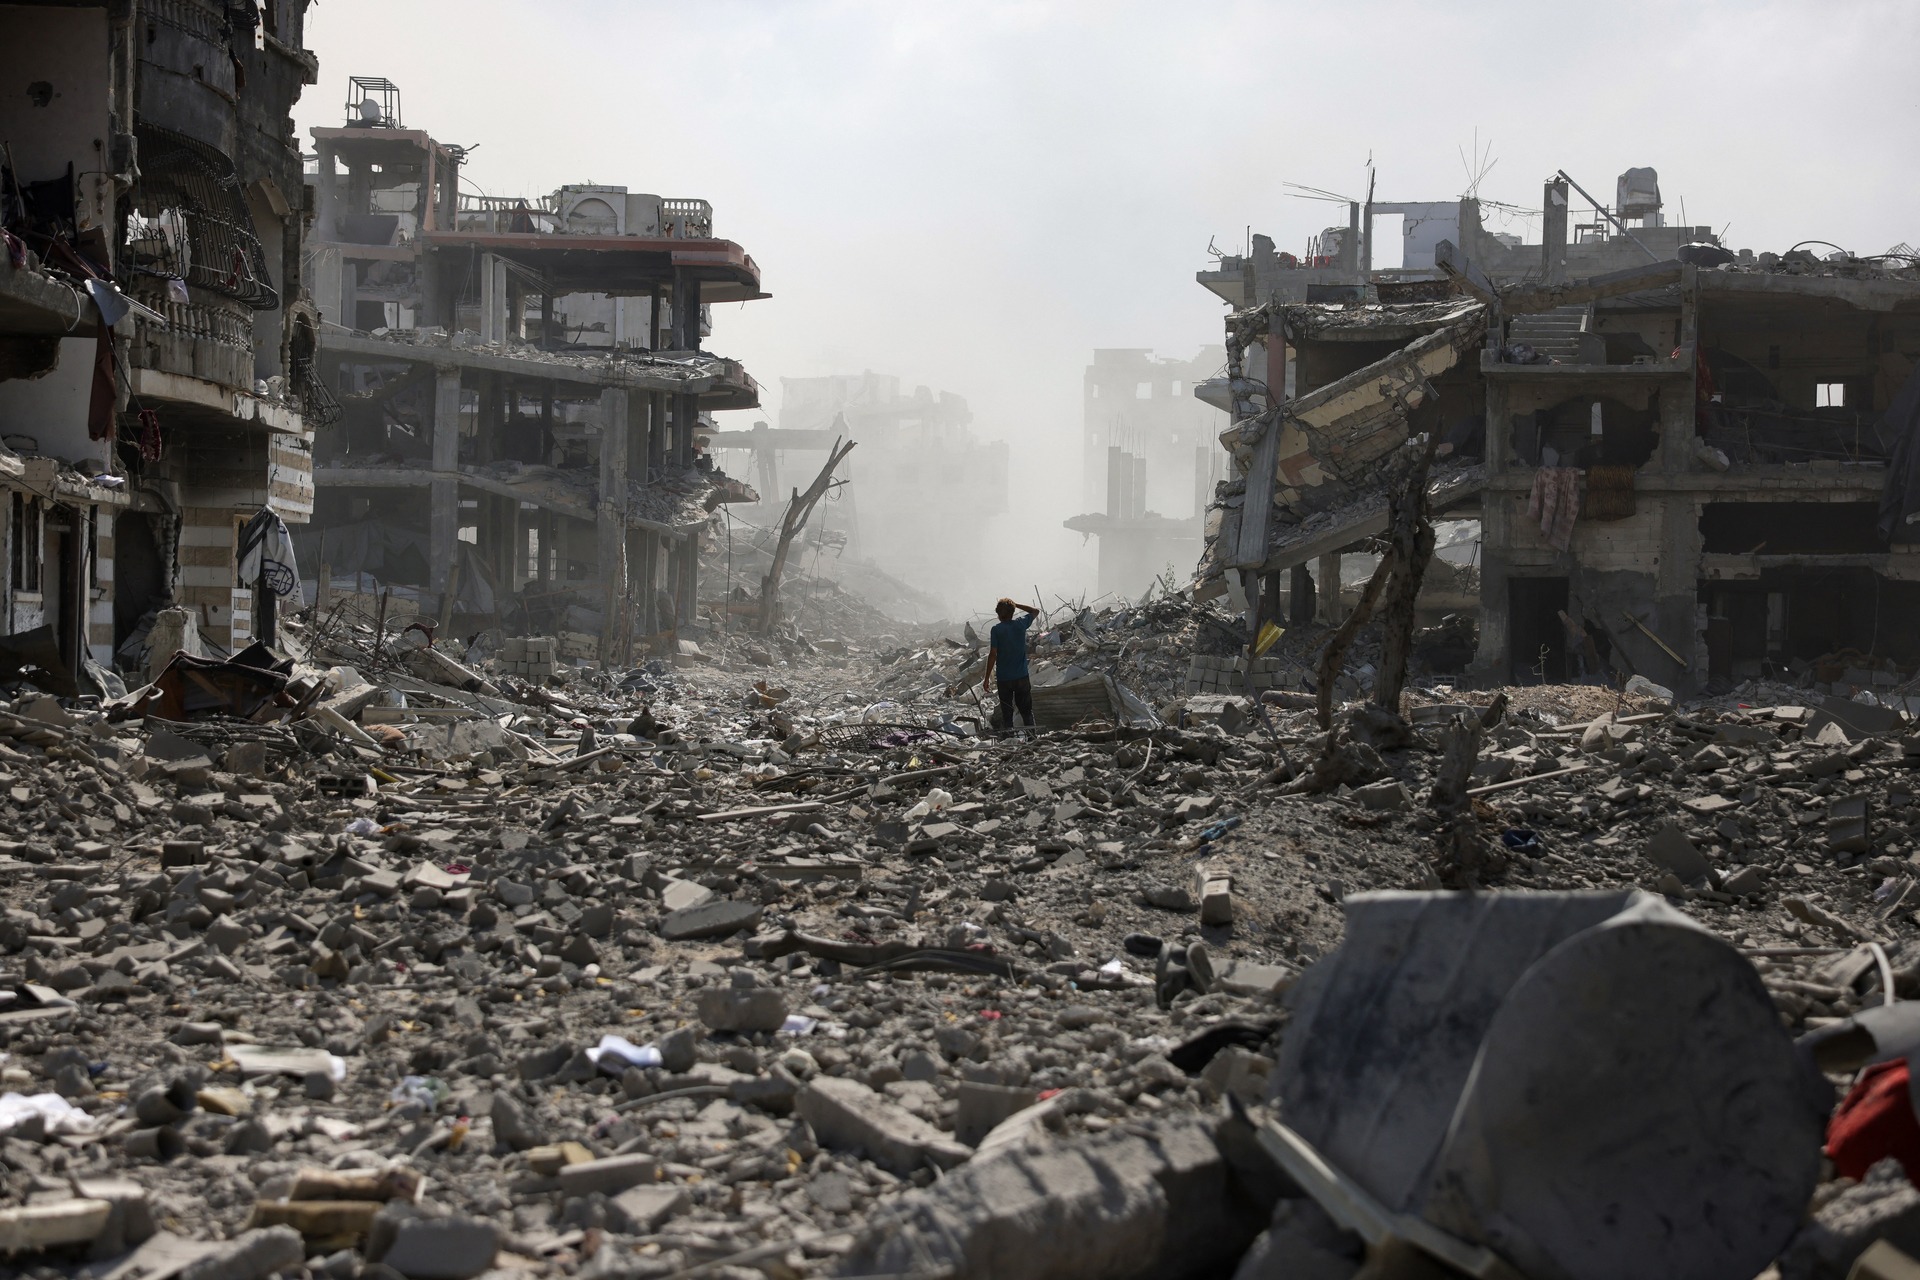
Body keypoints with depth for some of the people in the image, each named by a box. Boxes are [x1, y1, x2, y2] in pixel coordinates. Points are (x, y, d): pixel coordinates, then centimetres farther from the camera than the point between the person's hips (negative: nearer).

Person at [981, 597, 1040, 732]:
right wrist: (1015, 605, 11)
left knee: (1006, 713, 8)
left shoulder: (996, 630, -12)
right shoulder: (1020, 624, -4)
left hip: (1004, 678, -2)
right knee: (1027, 712, 12)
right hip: (1022, 676, 2)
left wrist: (987, 678, -9)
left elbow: (993, 654, -14)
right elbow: (1035, 611, 16)